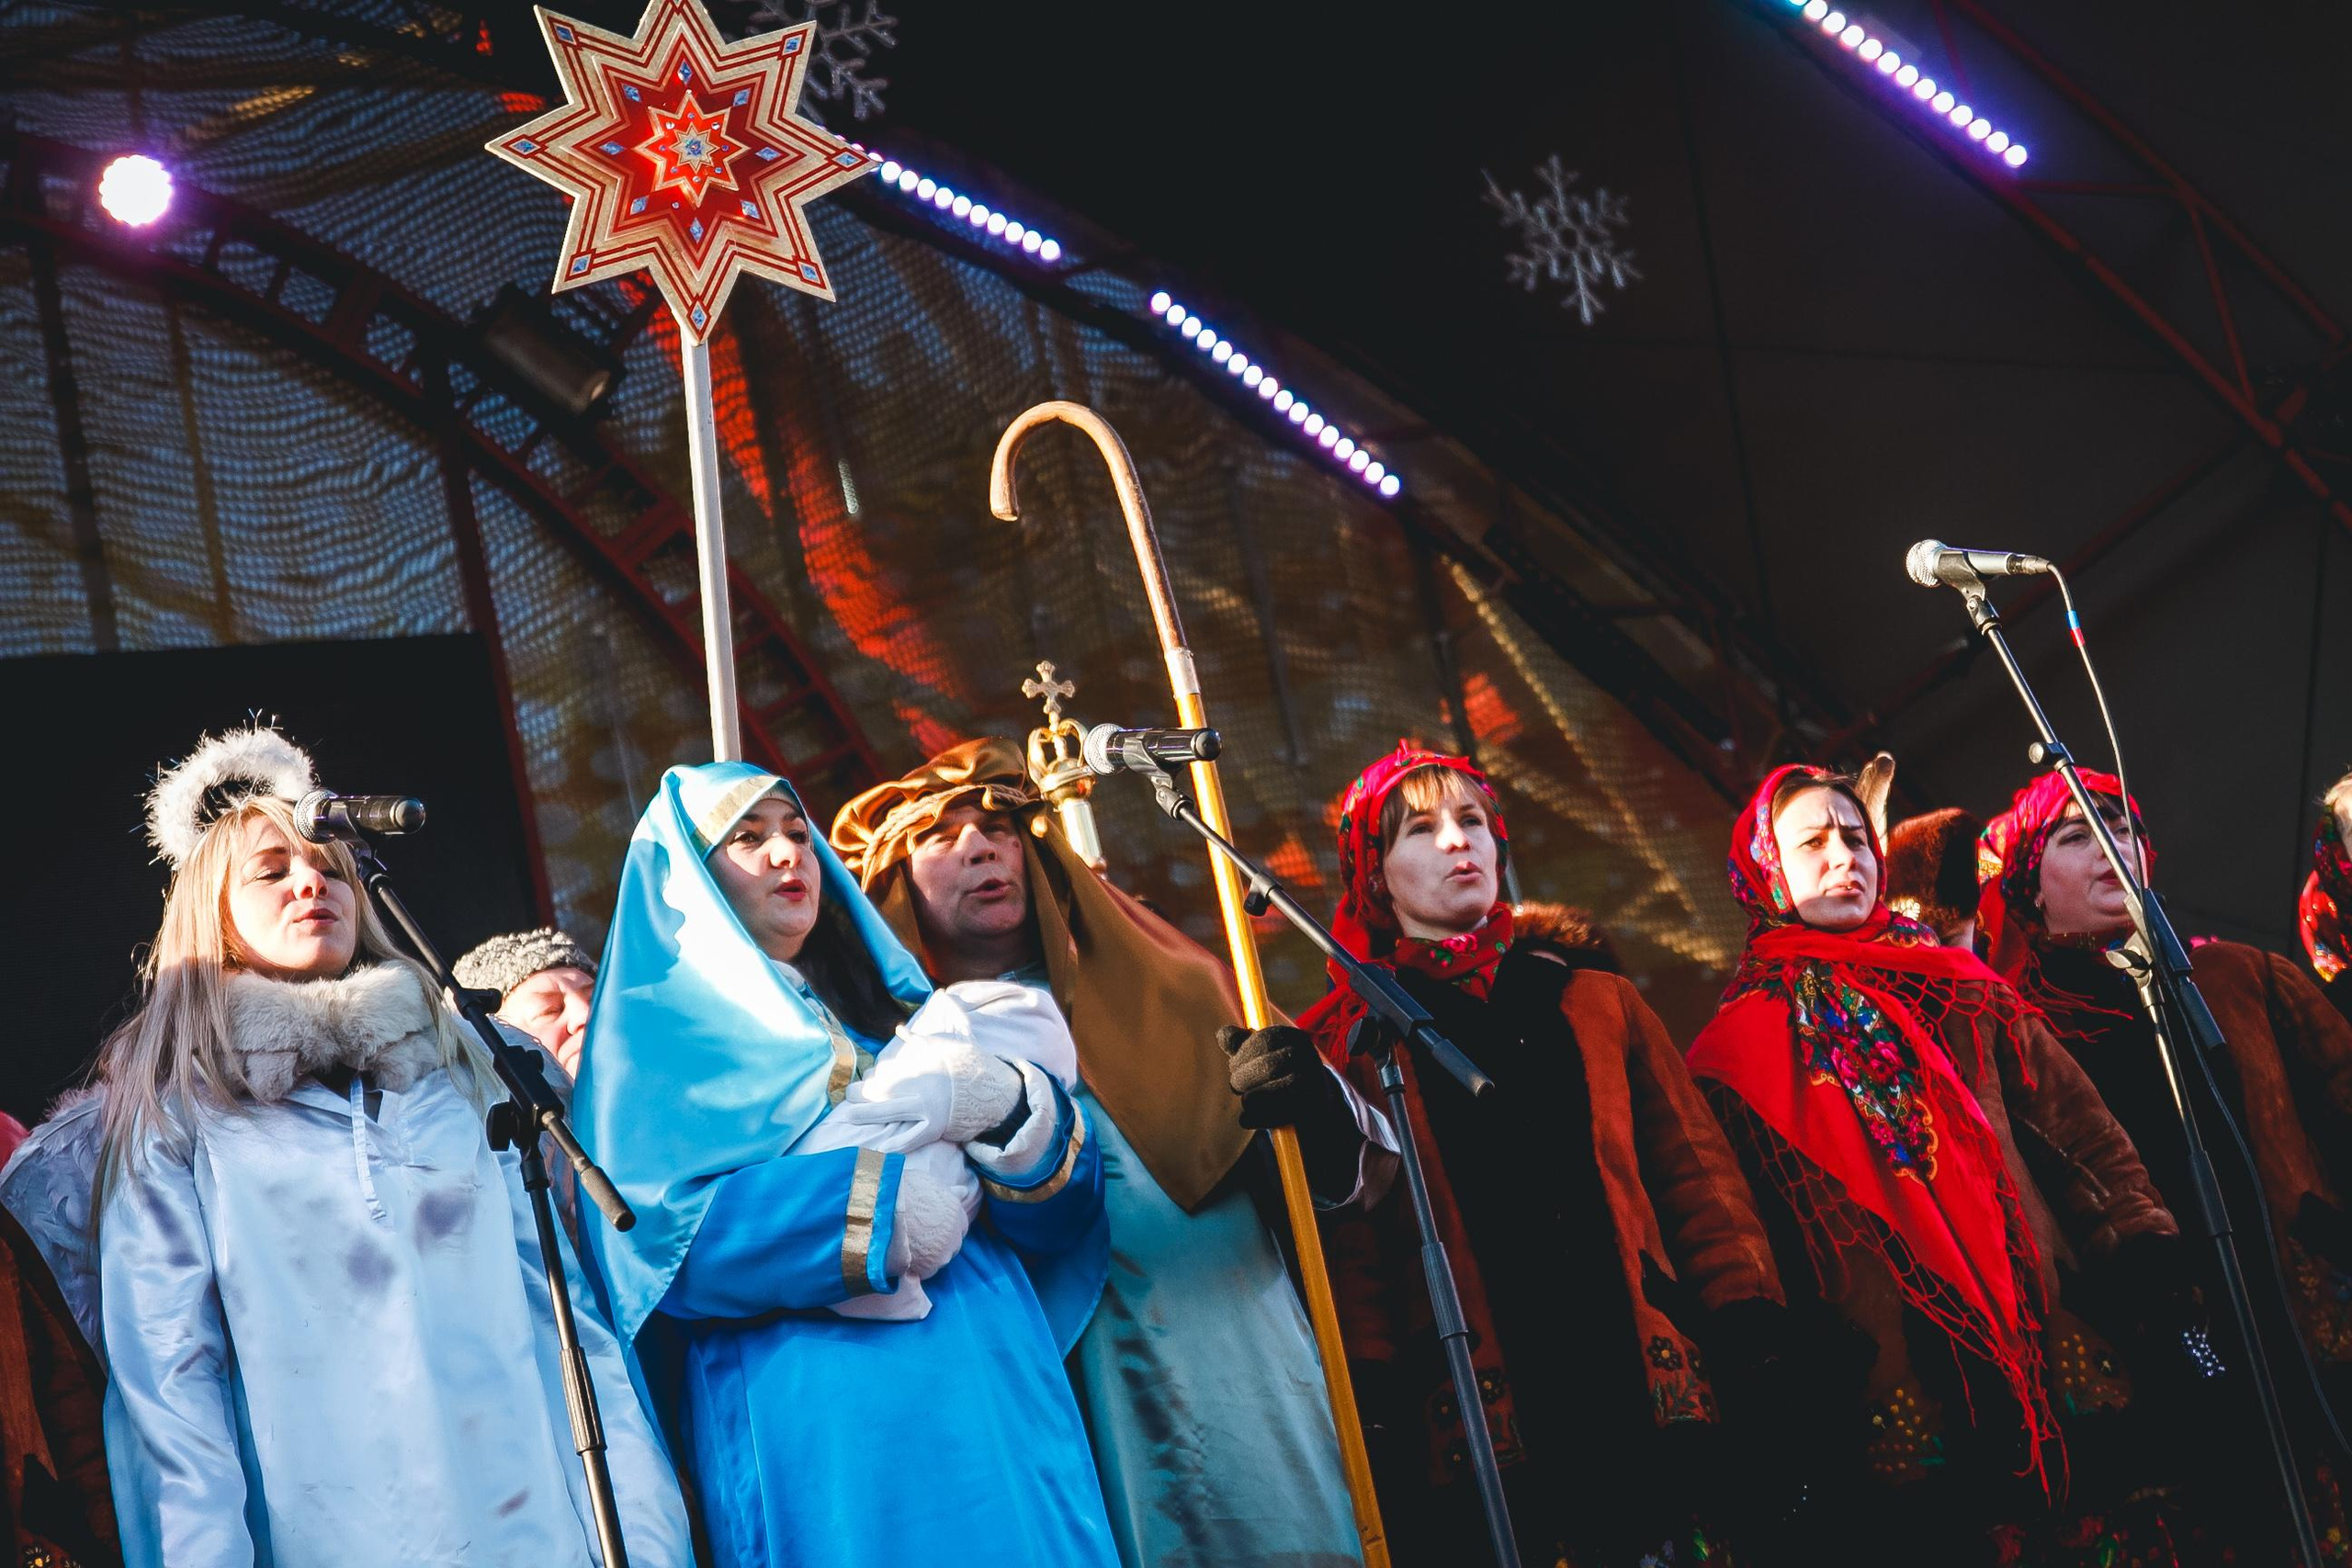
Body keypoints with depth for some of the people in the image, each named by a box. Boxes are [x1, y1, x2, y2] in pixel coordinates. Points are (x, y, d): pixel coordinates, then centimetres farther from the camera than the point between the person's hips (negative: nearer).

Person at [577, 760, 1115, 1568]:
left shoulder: (887, 1007, 20)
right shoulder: (659, 1029, 7)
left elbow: (1063, 1215, 12)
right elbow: (651, 1232, -12)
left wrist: (1008, 1104, -10)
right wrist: (877, 1202, -12)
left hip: (997, 1396, 5)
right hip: (816, 1427, -5)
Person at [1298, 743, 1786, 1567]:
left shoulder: (1597, 1002, 17)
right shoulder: (1352, 1041, 9)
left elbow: (1693, 1169, 11)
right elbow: (1350, 1237, 1)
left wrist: (1748, 1330, 0)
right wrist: (1375, 1407, -8)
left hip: (1644, 1398, 2)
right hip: (1484, 1427, -2)